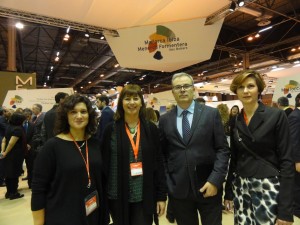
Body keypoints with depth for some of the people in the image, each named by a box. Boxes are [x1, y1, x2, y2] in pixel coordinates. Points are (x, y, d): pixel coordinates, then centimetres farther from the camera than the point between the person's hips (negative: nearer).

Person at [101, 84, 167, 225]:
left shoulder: (151, 129, -2)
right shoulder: (111, 129, -5)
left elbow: (159, 163, 0)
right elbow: (104, 163, -2)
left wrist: (161, 195, 0)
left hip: (145, 196, 0)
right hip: (118, 197, 0)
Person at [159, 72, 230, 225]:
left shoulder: (211, 114, -1)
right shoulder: (165, 120, 3)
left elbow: (222, 149, -3)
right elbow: (162, 154, 7)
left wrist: (215, 180, -12)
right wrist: (165, 183, -1)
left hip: (208, 186, -1)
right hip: (178, 189, 2)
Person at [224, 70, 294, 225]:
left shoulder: (276, 115, -9)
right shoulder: (236, 121, 4)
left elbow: (286, 160, -11)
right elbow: (234, 158, 8)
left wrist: (285, 209, -13)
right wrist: (228, 192, 11)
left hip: (267, 188, -4)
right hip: (240, 188, 4)